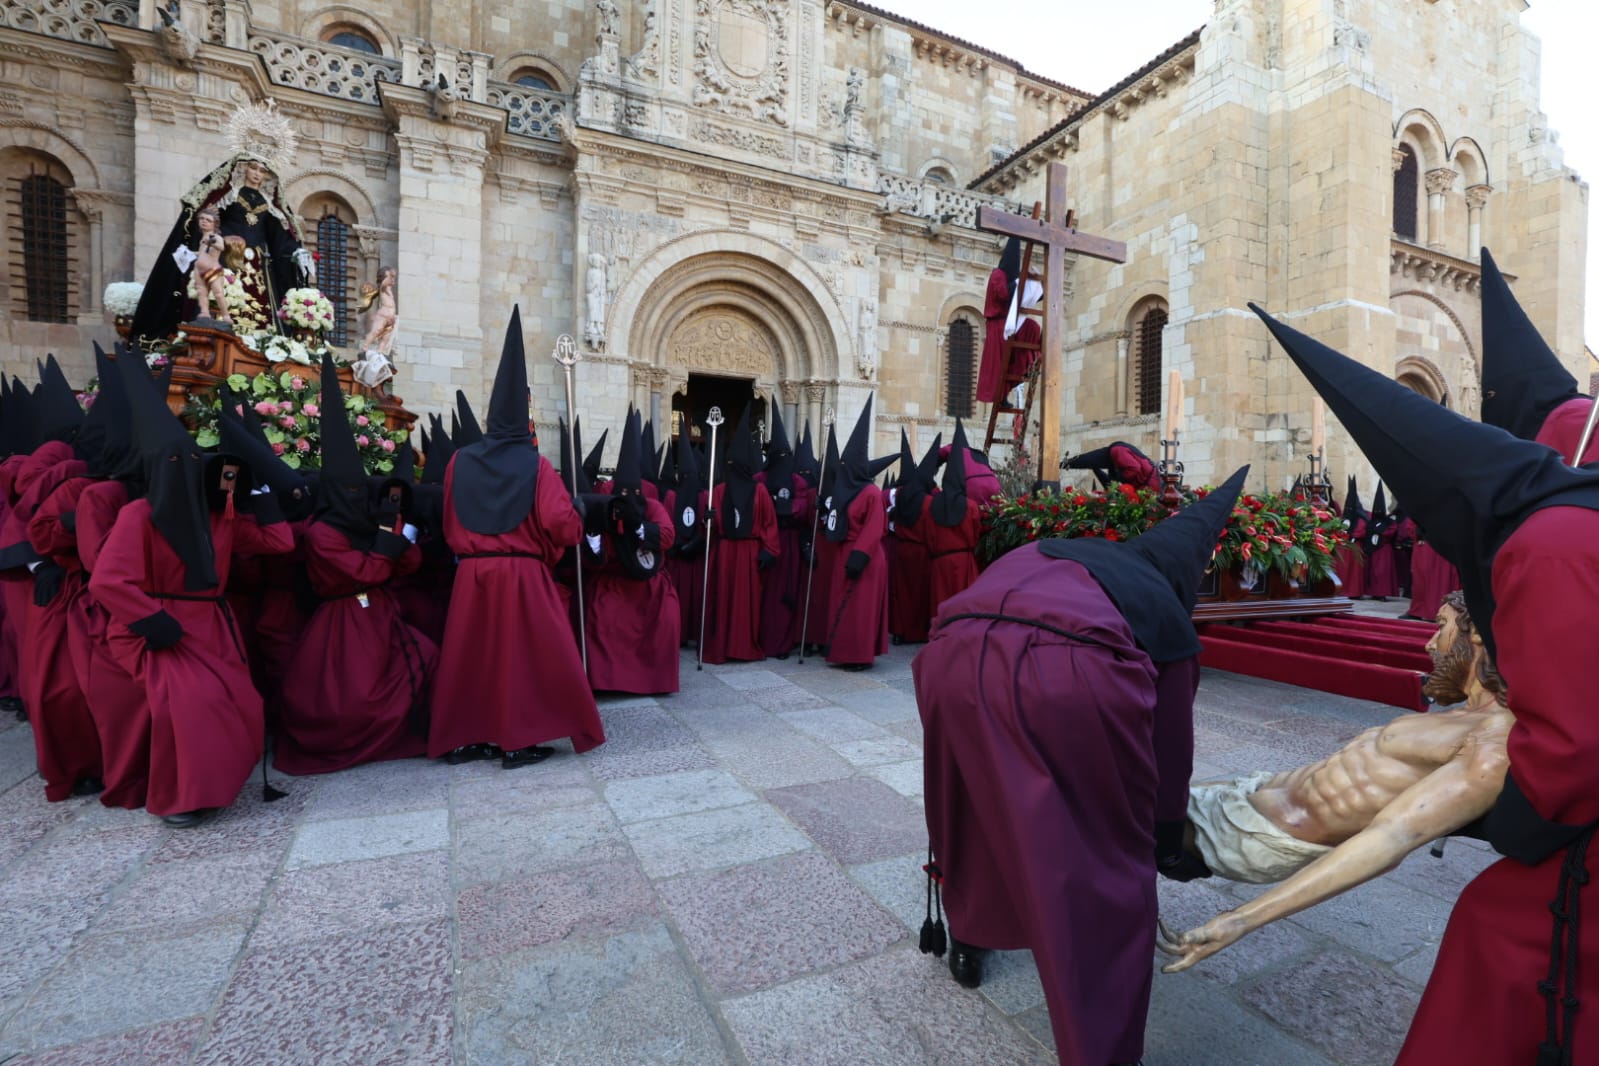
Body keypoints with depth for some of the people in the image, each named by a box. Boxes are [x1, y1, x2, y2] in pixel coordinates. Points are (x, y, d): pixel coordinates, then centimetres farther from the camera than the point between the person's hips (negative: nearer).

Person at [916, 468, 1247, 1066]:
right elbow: (1171, 745, 35)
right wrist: (1169, 843, 51)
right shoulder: (1166, 610, 30)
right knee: (1109, 870, 21)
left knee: (975, 810, 32)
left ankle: (968, 942, 57)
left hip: (955, 659, 5)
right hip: (1073, 674, -4)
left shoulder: (1046, 553, 39)